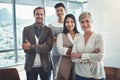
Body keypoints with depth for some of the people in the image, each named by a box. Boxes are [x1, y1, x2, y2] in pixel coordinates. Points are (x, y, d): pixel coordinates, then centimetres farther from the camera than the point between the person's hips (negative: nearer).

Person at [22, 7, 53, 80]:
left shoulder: (49, 30, -2)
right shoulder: (26, 29, 0)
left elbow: (48, 48, -14)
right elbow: (26, 48, -8)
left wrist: (31, 46, -18)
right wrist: (42, 47, -16)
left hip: (45, 65, 0)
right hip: (31, 66, 1)